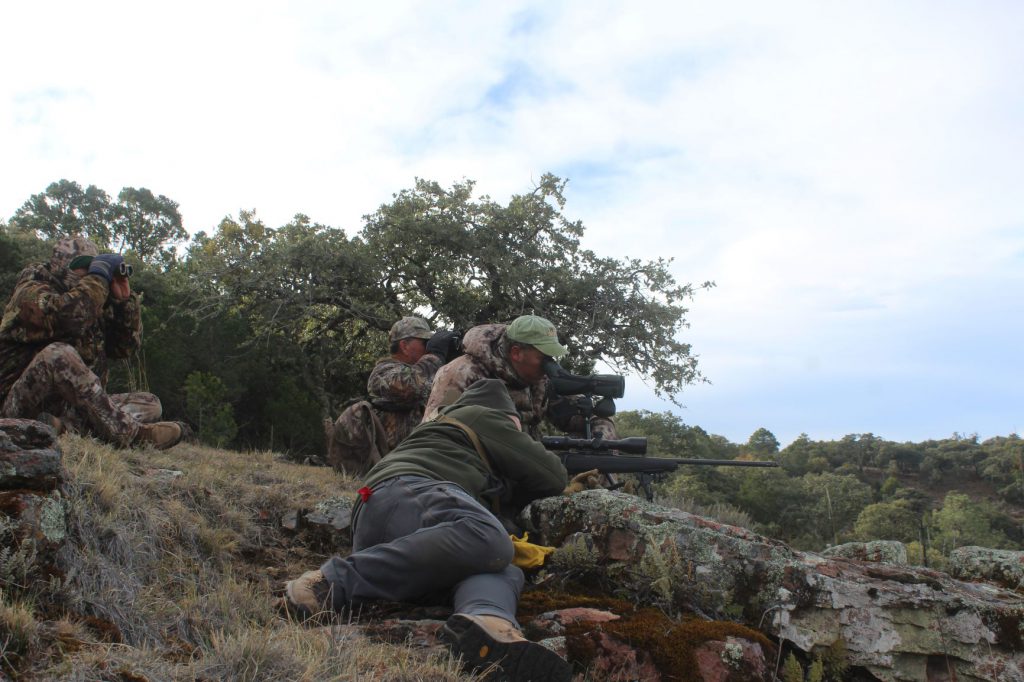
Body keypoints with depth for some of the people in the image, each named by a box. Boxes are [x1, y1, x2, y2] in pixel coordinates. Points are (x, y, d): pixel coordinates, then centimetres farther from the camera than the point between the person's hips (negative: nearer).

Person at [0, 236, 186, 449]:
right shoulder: (32, 291, -4)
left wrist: (123, 298, 2)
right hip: (23, 405, -7)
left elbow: (126, 346, 12)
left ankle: (66, 425, -31)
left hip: (72, 405, 7)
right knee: (60, 353, -34)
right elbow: (66, 315, -28)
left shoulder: (92, 305, 17)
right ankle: (129, 434, -34)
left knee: (150, 404, -4)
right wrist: (98, 278, -16)